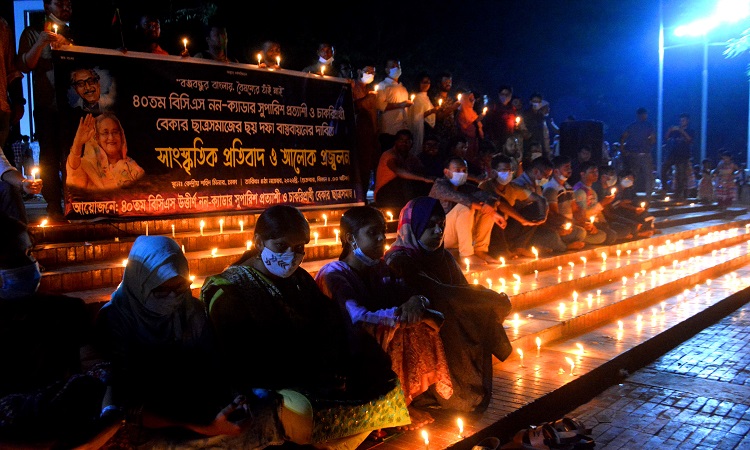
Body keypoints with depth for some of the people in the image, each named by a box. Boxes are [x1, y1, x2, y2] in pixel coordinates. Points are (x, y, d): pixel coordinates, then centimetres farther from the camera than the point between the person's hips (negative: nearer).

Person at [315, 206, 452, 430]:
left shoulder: (382, 269, 8)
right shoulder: (334, 274, -14)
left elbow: (408, 293, 2)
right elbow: (359, 318, -27)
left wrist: (417, 301, -23)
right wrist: (403, 313, -34)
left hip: (382, 342, 7)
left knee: (425, 326, -12)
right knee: (400, 336, -28)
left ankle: (422, 392, -2)